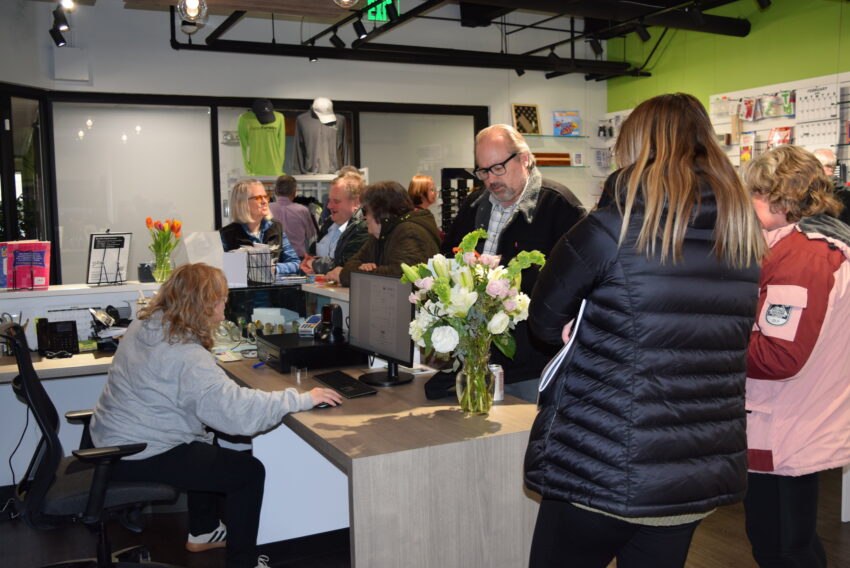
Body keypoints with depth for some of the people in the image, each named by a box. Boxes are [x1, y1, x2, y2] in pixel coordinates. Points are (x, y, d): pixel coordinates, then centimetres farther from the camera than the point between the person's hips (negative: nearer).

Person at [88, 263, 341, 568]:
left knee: (211, 449, 29)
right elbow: (237, 409, -35)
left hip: (116, 439, 10)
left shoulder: (144, 324, 1)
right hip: (137, 456, -10)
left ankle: (203, 531, 42)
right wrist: (302, 399, -27)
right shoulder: (186, 356, -27)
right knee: (249, 471, -4)